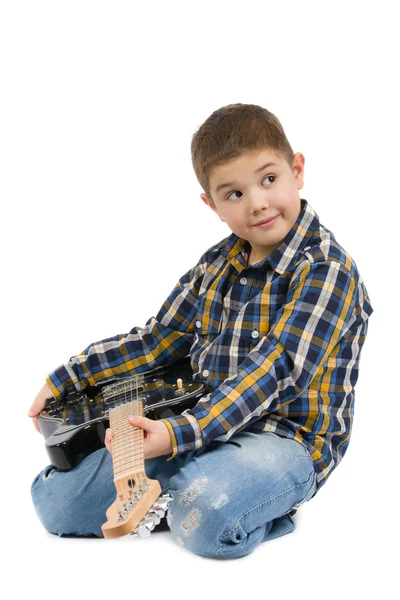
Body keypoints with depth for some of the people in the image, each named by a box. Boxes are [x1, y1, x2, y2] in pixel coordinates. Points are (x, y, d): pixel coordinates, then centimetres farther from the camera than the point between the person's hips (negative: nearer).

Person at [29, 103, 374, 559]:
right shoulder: (217, 264, 8)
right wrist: (66, 377, 9)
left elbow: (272, 370, -25)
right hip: (207, 420, 6)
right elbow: (158, 338, 14)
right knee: (54, 499, -3)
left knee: (206, 510, -38)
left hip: (289, 436, -5)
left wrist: (181, 434, -36)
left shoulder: (327, 270, -15)